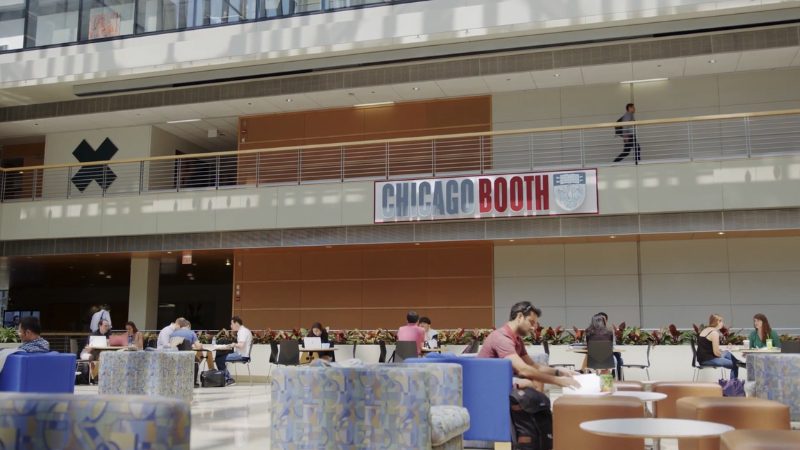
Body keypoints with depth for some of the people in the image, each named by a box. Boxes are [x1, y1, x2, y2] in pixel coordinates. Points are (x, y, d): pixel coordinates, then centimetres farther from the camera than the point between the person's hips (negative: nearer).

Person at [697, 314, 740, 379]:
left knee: (727, 353, 26)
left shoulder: (705, 330, 12)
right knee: (735, 365, -3)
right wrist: (721, 355, 1)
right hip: (708, 360, -10)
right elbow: (716, 352, -19)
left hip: (702, 357, 10)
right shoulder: (714, 333, -17)